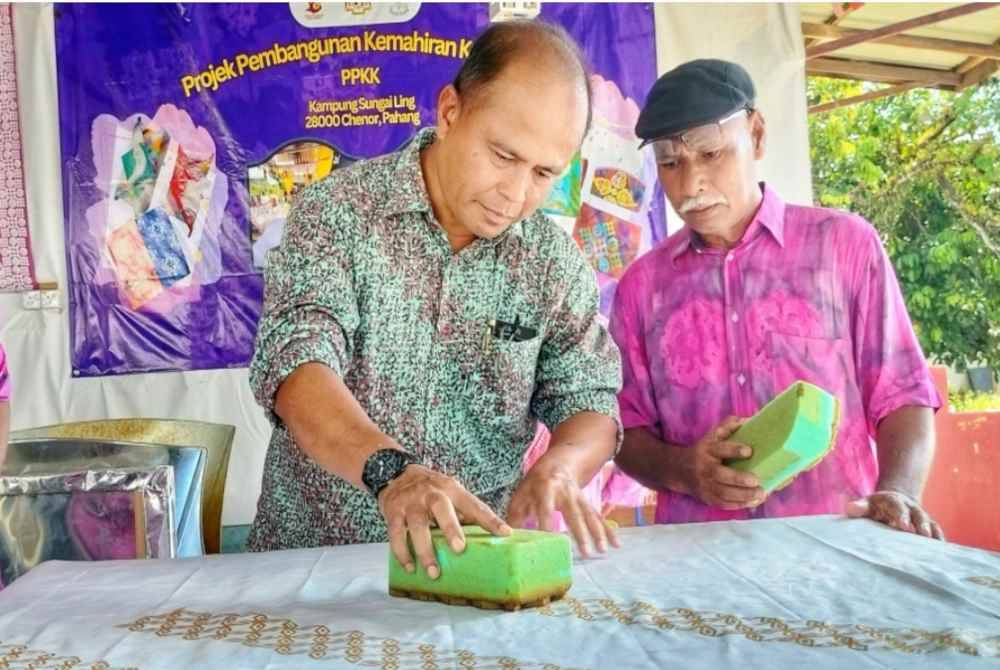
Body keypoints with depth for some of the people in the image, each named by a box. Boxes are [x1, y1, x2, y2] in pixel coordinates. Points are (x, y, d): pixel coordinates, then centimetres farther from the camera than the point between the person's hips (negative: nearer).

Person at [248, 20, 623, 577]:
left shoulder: (555, 259, -1)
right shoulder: (338, 211, -9)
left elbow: (590, 402, 1)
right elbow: (296, 361, -20)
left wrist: (557, 467, -21)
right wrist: (389, 467, -36)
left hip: (472, 558, 2)